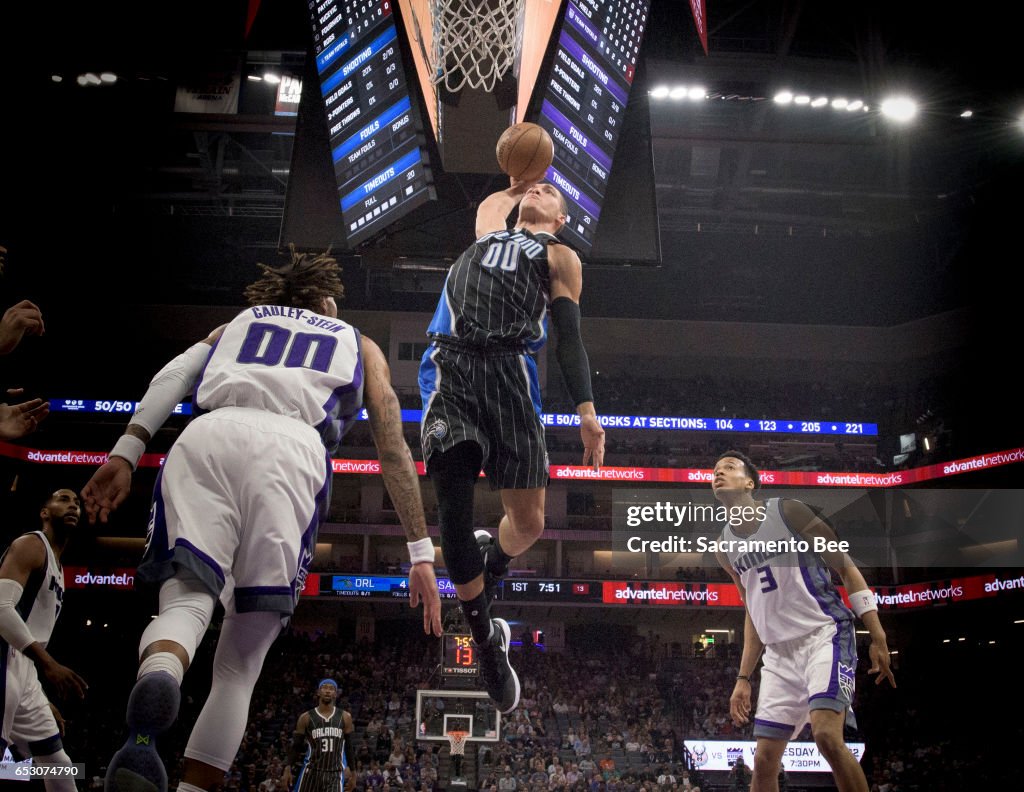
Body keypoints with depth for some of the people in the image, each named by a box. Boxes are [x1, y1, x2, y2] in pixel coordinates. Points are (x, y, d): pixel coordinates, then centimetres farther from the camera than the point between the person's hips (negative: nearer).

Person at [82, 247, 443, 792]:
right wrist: (421, 553, 22)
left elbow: (173, 374, 18)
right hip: (291, 447, -1)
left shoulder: (240, 320, 38)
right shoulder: (359, 346, 35)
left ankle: (156, 678, -43)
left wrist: (125, 453, 6)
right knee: (241, 659, 3)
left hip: (208, 435, 1)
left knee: (185, 600, -8)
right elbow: (394, 451, 24)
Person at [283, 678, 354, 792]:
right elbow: (296, 746, 6)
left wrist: (353, 773, 7)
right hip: (311, 771, 0)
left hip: (335, 773, 0)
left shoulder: (345, 717, 6)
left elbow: (350, 746, 10)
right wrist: (287, 769, -7)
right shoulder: (306, 717, 3)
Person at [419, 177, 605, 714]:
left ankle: (489, 567, 29)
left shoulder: (560, 257, 20)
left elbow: (569, 337, 9)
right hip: (449, 368, 2)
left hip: (508, 373, -1)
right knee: (454, 516, -7)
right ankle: (487, 641, 9)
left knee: (529, 522, -5)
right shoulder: (489, 229, 29)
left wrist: (586, 410, -2)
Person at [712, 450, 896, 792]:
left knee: (826, 734, -27)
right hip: (779, 652, 6)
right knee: (764, 760, 3)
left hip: (825, 634, -6)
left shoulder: (788, 511, -5)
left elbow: (848, 569, -5)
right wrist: (743, 678, 18)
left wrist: (878, 639, -12)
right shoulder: (725, 547, 13)